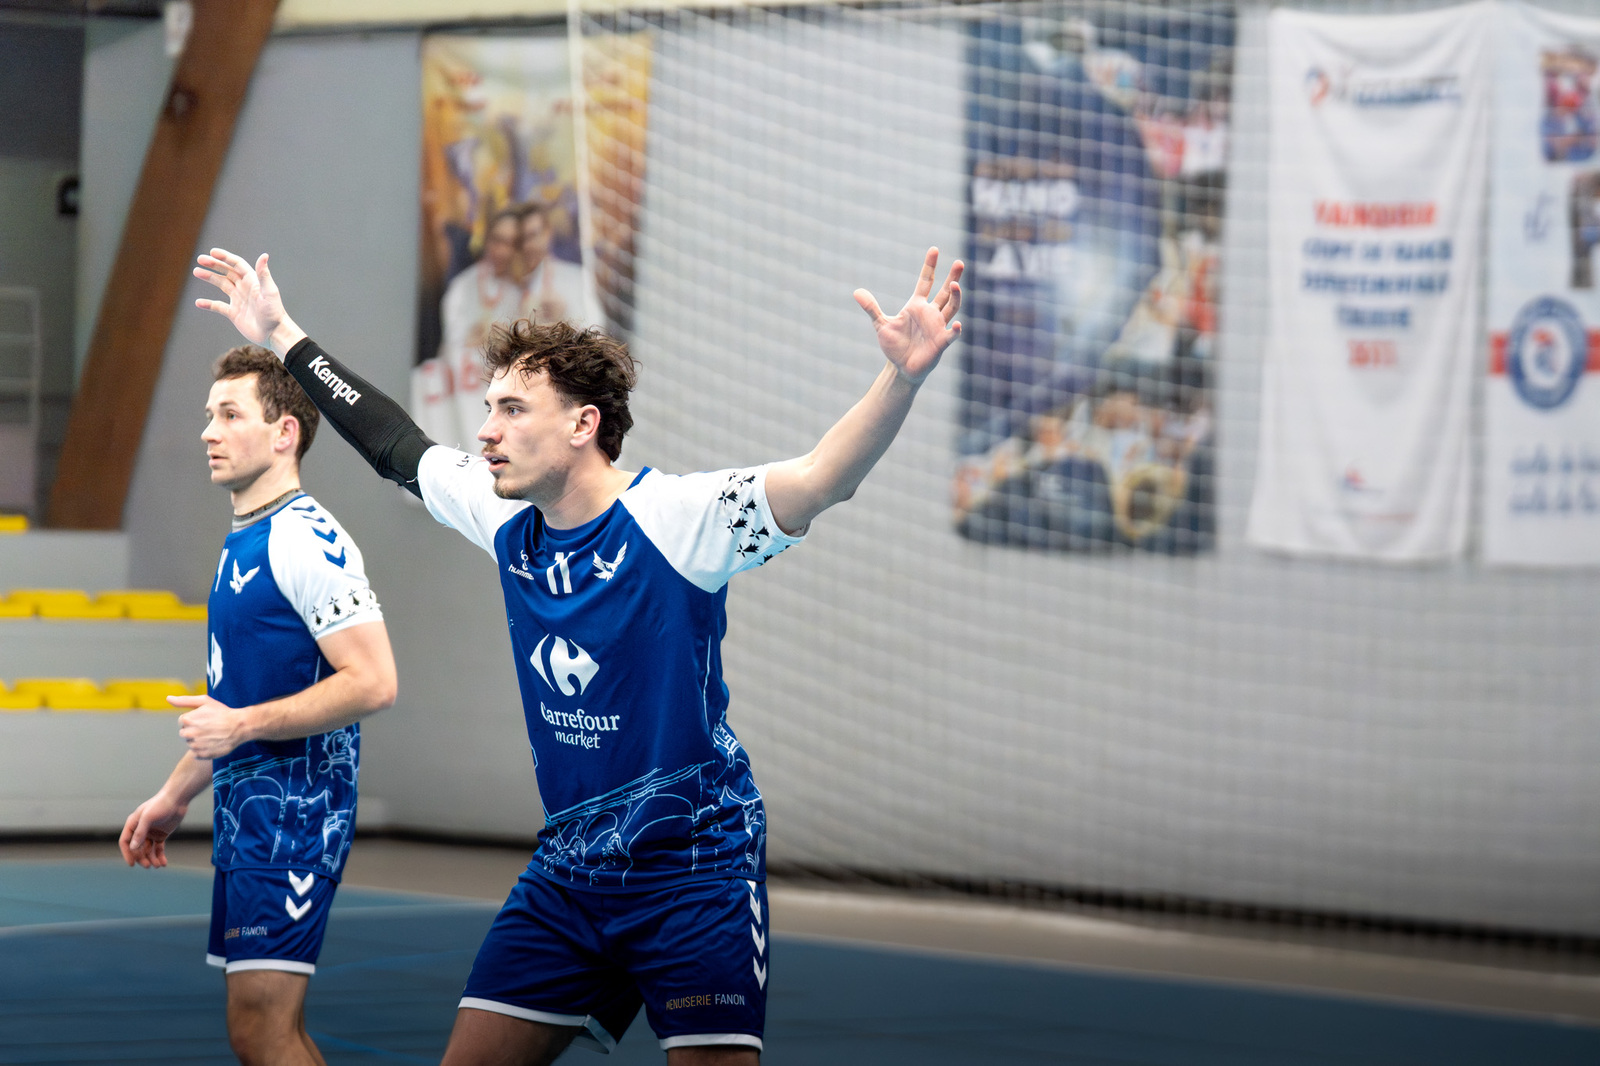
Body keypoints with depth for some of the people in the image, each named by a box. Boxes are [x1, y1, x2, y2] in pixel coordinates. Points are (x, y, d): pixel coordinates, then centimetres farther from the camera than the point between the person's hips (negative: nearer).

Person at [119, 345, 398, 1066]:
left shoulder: (306, 540, -14)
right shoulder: (240, 545, 17)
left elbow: (372, 682, -22)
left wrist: (242, 725, -19)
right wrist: (176, 796, 28)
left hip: (293, 811, -10)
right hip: (244, 810, 10)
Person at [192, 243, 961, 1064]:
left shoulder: (675, 519, -16)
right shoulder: (506, 519, 3)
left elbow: (822, 479, -30)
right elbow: (397, 447, 20)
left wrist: (902, 380, -46)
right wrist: (282, 340, 28)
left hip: (695, 871, -6)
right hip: (566, 870, 6)